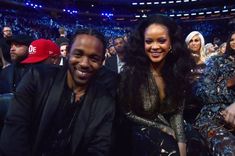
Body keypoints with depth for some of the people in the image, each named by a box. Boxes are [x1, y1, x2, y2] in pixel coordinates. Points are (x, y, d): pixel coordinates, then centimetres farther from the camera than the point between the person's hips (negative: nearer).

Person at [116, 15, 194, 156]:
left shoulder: (178, 70, -7)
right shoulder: (130, 71, -19)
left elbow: (177, 112, -3)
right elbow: (127, 112, -10)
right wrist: (163, 128, -10)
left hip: (168, 133, 4)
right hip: (139, 132, -4)